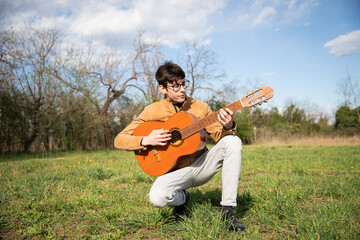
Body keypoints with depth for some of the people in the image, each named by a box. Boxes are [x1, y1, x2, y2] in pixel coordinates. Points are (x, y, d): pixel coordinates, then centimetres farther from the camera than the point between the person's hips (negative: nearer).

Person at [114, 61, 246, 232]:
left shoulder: (199, 107, 2)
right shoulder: (153, 111, -5)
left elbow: (218, 136, -2)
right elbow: (119, 140, -6)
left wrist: (227, 127, -25)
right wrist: (146, 141, -24)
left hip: (201, 165, 3)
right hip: (176, 170, -2)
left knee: (232, 141, -22)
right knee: (157, 197, -34)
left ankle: (228, 210, -17)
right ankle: (182, 198, 7)